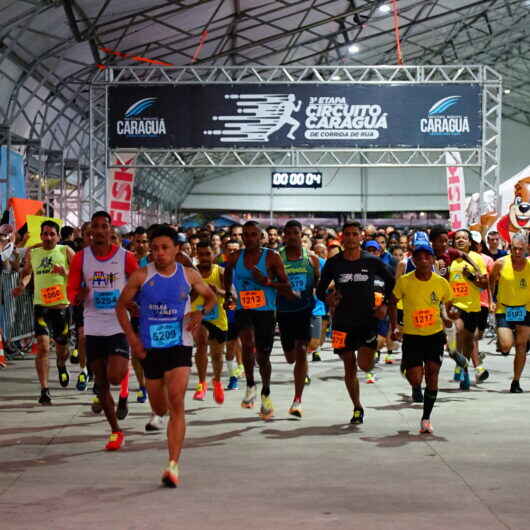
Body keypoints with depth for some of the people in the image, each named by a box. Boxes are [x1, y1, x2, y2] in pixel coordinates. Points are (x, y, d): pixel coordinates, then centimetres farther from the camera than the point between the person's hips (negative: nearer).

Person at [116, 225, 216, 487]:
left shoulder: (189, 275, -1)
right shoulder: (141, 276, -5)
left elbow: (211, 297, 14)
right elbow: (121, 305, 4)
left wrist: (201, 312, -7)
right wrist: (131, 337, -6)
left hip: (179, 345, -1)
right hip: (150, 347, 1)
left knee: (176, 403, -17)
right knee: (160, 408, 13)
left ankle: (173, 466, -17)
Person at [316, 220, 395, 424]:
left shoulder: (372, 262, -2)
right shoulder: (333, 263, -1)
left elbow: (391, 281, 13)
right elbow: (320, 289, 7)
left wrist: (384, 304, 2)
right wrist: (327, 299, -15)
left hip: (368, 319, -1)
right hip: (343, 321, 1)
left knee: (365, 365, -13)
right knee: (349, 367, 5)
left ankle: (368, 351, 25)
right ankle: (357, 408, 20)